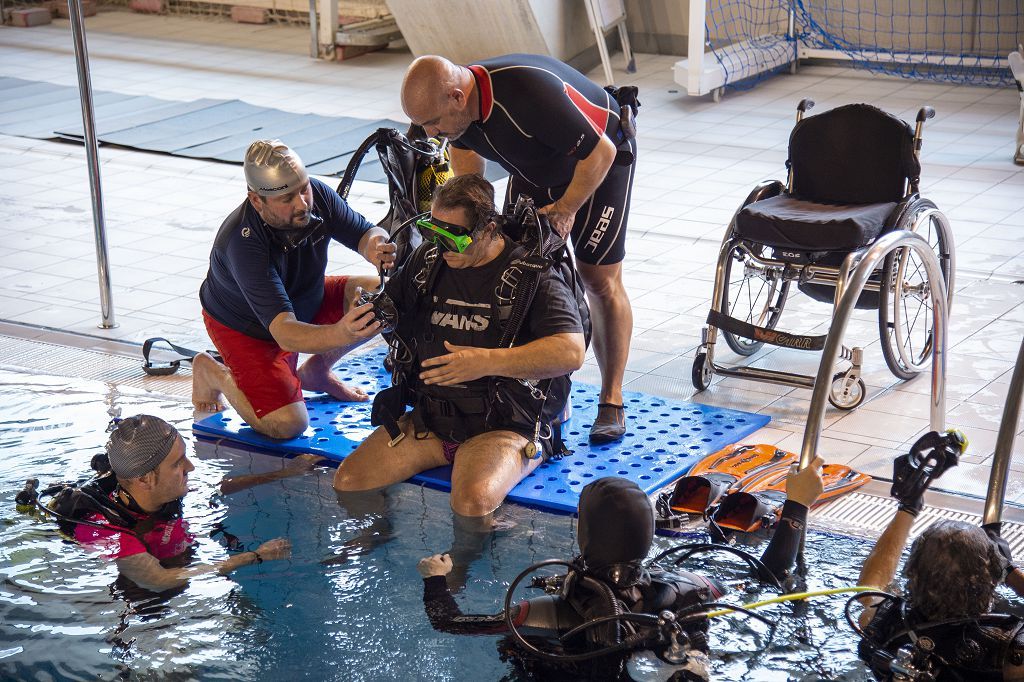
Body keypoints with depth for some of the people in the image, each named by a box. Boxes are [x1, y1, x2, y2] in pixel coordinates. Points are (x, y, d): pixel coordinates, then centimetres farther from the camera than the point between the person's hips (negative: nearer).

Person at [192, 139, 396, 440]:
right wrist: (340, 334, -65)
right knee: (286, 424, -22)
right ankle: (213, 372, 8)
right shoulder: (243, 242, -39)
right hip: (246, 329, -6)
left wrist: (375, 245, -40)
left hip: (306, 302, 6)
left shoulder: (316, 194, -23)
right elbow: (285, 333, -45)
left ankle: (316, 371, 9)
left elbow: (366, 232, -12)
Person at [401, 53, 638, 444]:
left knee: (600, 280, -6)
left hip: (600, 160, -6)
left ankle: (612, 401, 6)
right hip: (536, 169, 7)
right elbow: (464, 149, 6)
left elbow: (601, 152, -31)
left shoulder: (528, 94, -43)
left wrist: (566, 209, -20)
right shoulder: (457, 106, -20)